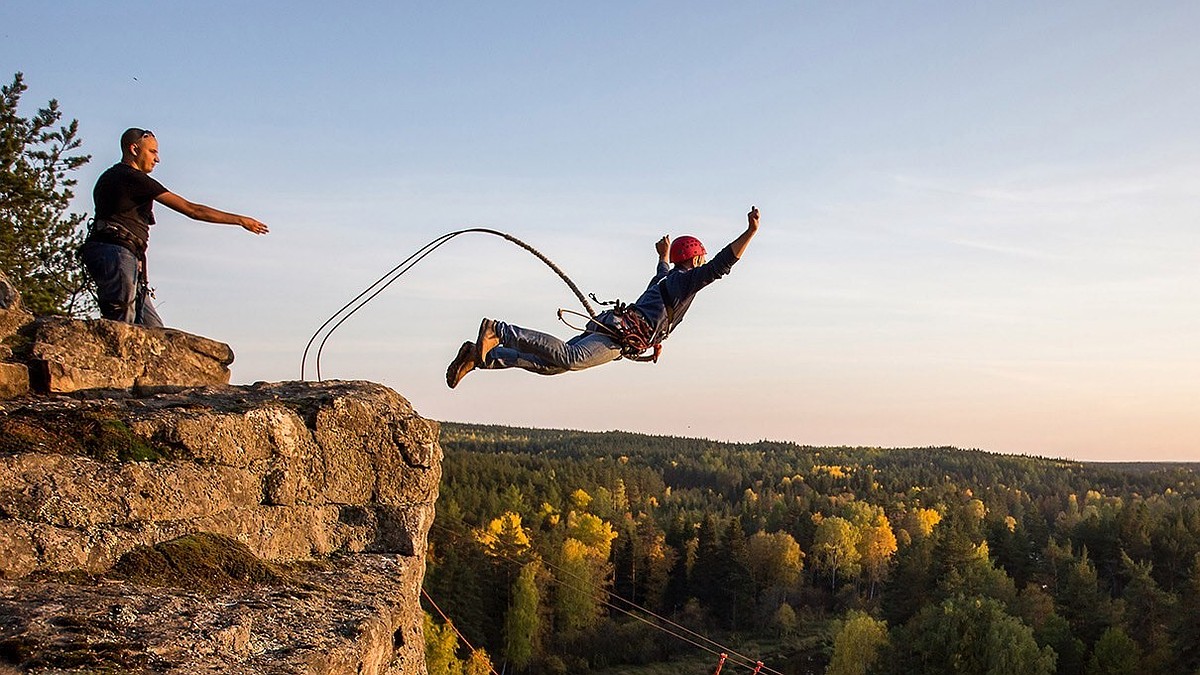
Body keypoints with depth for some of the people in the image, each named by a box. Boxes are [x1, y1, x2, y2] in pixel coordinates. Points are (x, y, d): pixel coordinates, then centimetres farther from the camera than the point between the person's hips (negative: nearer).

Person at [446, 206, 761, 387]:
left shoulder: (668, 277, 31)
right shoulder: (687, 278, 5)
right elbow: (719, 266, -9)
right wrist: (750, 232, -11)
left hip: (609, 324, 9)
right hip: (623, 335, -9)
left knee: (549, 363, -1)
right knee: (569, 358, -31)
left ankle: (478, 356, -11)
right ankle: (498, 330, -40)